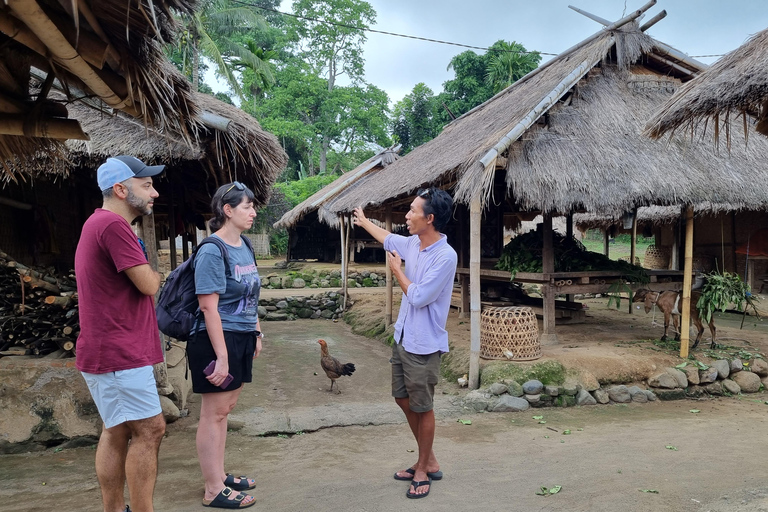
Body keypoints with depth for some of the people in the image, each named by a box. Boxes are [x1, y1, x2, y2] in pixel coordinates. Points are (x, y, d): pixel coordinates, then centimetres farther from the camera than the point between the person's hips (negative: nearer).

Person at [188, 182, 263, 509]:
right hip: (217, 339, -8)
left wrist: (257, 334, 17)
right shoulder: (212, 251, -16)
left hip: (242, 339, 8)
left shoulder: (244, 246, 9)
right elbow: (209, 306, -20)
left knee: (225, 409, 17)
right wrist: (221, 356, -22)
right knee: (214, 413, 3)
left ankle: (220, 475, 32)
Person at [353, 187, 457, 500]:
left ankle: (424, 469, 25)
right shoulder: (412, 243, 2)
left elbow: (418, 297, -23)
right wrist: (364, 222, 39)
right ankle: (429, 461, 33)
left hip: (424, 345, -9)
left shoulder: (445, 256, -23)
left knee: (422, 408, 5)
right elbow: (388, 239, 25)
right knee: (403, 399, 17)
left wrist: (397, 271, -8)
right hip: (403, 338, 9)